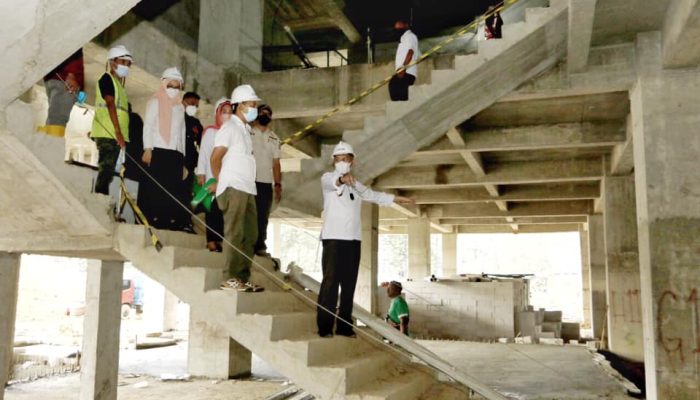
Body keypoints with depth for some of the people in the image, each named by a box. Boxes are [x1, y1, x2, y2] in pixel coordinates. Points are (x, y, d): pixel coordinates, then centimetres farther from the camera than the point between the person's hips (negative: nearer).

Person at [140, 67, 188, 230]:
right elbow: (148, 126, -1)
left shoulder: (180, 107, 24)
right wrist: (147, 149, -15)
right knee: (155, 186, -11)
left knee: (174, 189, -3)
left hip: (176, 153, 5)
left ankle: (172, 221, -5)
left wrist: (183, 159, 16)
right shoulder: (155, 102, 10)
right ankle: (153, 219, -11)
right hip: (158, 151, -4)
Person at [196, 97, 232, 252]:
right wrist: (200, 174, -3)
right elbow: (203, 153, 3)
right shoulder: (210, 131, 5)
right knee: (213, 207, -2)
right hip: (213, 177, -2)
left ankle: (219, 239, 7)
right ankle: (211, 240, 2)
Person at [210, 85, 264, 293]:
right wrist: (220, 182, -1)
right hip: (233, 188, -9)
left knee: (250, 234, 9)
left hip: (247, 189, 9)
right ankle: (233, 279, -4)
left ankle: (244, 278, 14)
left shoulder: (245, 129, 21)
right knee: (234, 234, -7)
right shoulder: (230, 127, -6)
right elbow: (215, 158, -11)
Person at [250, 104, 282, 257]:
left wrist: (278, 184, 4)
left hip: (266, 183, 3)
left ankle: (260, 246, 8)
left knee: (263, 217, 3)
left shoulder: (274, 139, 17)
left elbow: (276, 163, 13)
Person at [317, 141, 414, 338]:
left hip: (353, 239, 6)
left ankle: (344, 326, 9)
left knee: (349, 284, 4)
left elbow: (372, 194, 36)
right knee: (330, 282, -11)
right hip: (333, 238, -6)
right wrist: (342, 179, -47)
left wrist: (396, 198, 38)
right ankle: (324, 327, -10)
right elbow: (332, 182, -23)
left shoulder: (355, 184, 22)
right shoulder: (327, 178, 1)